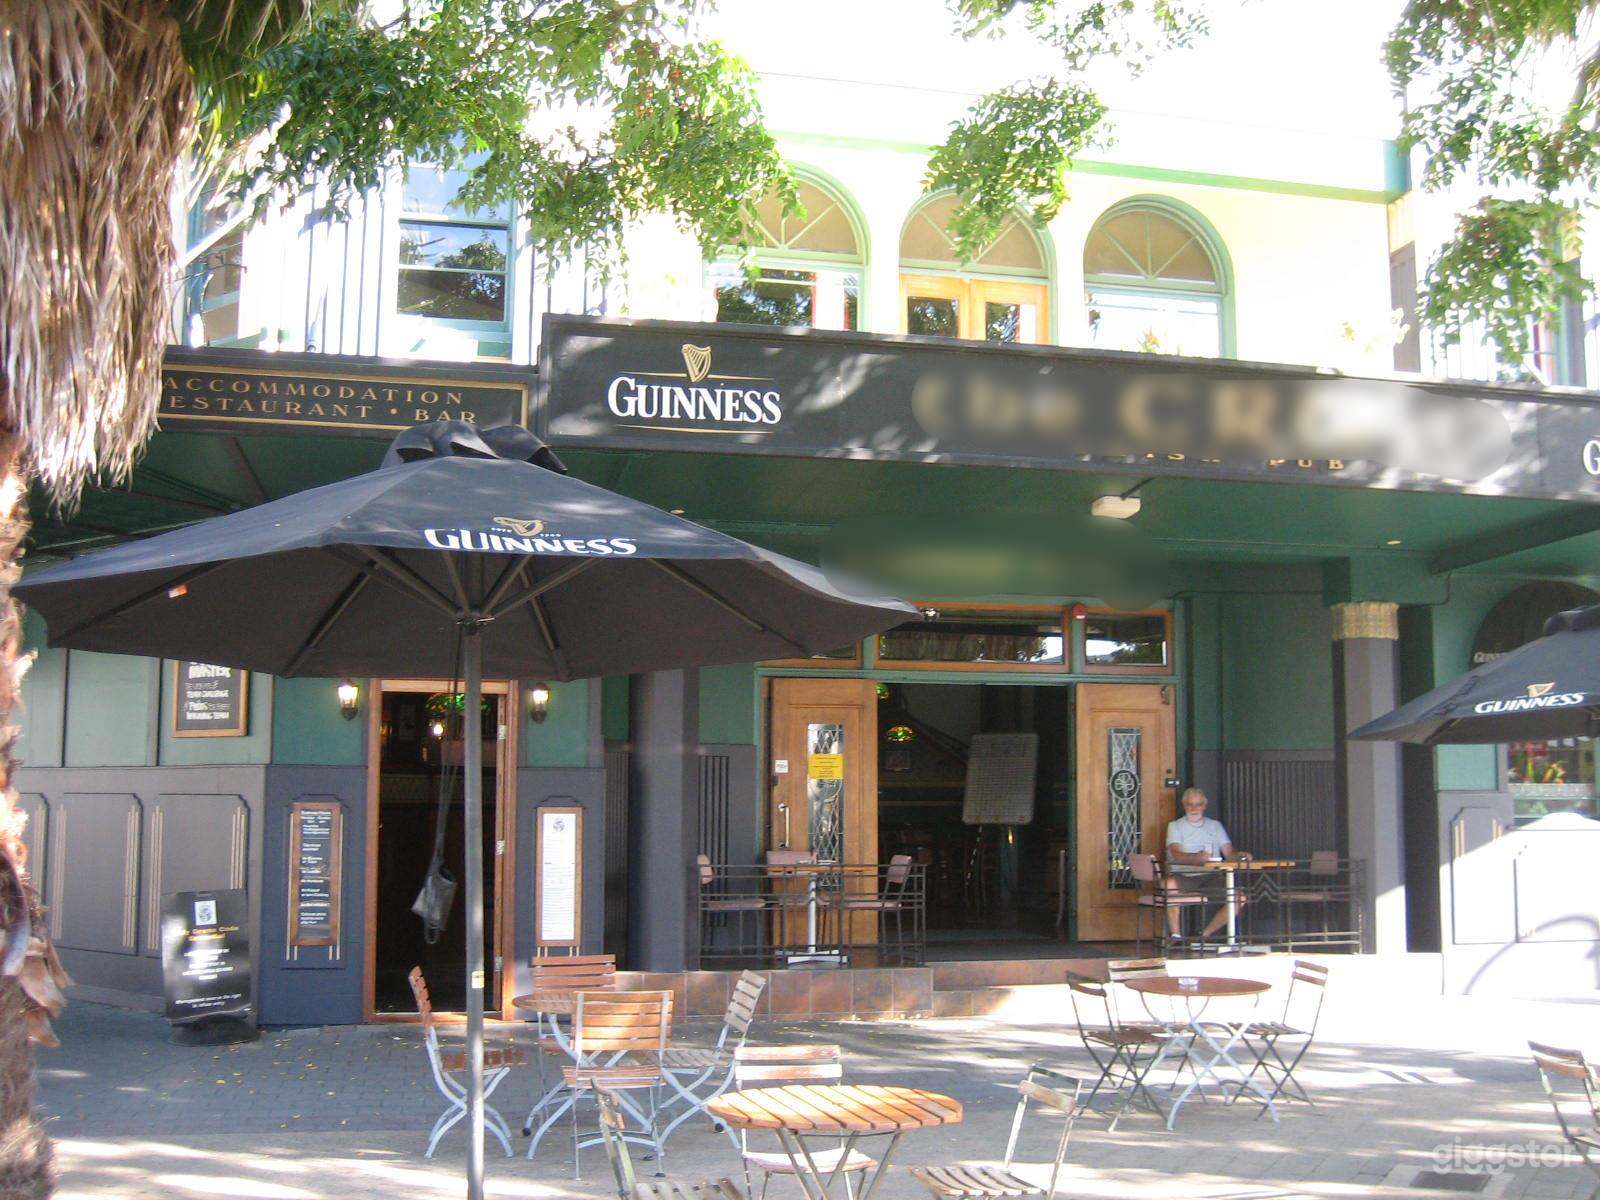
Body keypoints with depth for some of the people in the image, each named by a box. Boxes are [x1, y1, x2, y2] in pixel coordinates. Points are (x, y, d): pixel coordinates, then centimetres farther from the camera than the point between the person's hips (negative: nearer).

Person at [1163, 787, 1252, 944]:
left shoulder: (1215, 825, 18)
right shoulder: (1175, 826, 7)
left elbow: (1229, 853, 9)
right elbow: (1176, 854, -11)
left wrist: (1239, 855, -16)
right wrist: (1196, 857, -31)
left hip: (1210, 877, 3)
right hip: (1184, 876, -3)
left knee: (1239, 898, -21)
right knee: (1168, 884, -37)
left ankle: (1206, 934, -3)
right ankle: (1175, 934, -20)